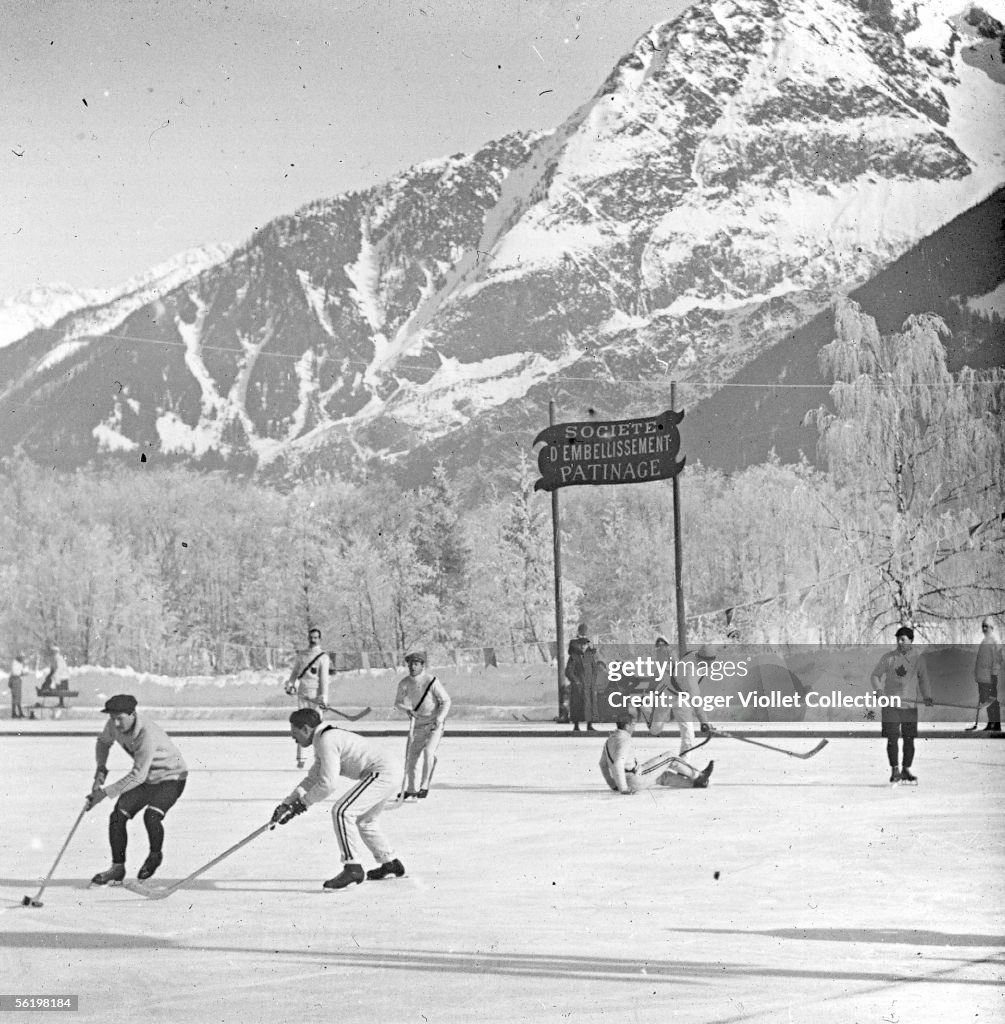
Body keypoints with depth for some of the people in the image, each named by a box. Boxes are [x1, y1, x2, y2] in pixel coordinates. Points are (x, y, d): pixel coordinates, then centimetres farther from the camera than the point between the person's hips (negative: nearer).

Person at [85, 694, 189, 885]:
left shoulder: (147, 733, -35)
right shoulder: (114, 725, -13)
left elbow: (138, 775, -35)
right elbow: (103, 742, 12)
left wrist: (105, 792, -33)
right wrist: (101, 769, -4)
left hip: (170, 777, -7)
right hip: (146, 778, 7)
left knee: (151, 816, -29)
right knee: (118, 815, -8)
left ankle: (155, 855, 2)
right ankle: (118, 868, 5)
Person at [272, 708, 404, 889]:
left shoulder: (326, 740, -14)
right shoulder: (324, 740, 19)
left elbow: (328, 784, -18)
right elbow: (312, 780, 24)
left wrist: (304, 802, -4)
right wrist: (287, 804, 17)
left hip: (380, 775, -11)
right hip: (388, 775, 11)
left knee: (341, 812, -18)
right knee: (362, 820, 26)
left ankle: (352, 868, -21)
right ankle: (391, 864, 37)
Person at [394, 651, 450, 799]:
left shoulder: (432, 681, -17)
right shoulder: (404, 683, -4)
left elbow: (446, 701, -11)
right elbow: (398, 702, 7)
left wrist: (439, 719, -24)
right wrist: (407, 710, -14)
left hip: (435, 724, -5)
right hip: (418, 724, 5)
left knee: (429, 752, -23)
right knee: (411, 756, 4)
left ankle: (424, 787, -15)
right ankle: (410, 790, 20)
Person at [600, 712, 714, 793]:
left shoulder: (610, 739, 12)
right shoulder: (624, 740, -19)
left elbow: (603, 764, 20)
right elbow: (618, 764, -30)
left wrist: (613, 785, 22)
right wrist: (623, 788, -26)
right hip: (636, 778, -9)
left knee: (663, 775, 24)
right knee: (669, 757, 4)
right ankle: (698, 776, 17)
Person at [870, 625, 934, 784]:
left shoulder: (918, 658, 4)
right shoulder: (888, 657, -1)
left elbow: (923, 678, 9)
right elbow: (875, 675, 4)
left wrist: (926, 696, -5)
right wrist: (878, 689, -15)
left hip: (910, 704, 2)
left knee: (909, 739, 4)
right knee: (892, 738, -5)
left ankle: (906, 770, 16)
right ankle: (894, 770, 4)